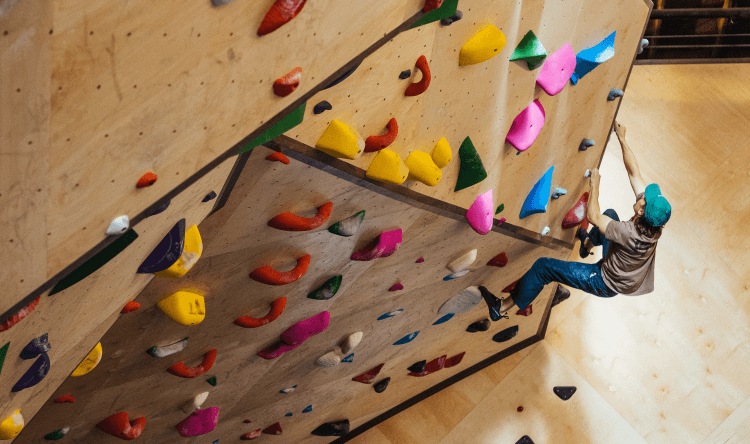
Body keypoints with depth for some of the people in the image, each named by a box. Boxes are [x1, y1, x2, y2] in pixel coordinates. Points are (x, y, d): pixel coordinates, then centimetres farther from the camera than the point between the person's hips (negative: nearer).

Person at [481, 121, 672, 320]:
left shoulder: (630, 233, -41)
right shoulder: (652, 222, -20)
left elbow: (593, 216, -29)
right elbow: (634, 172, -13)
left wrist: (594, 184, -17)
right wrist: (622, 139, -7)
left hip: (606, 284, -8)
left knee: (543, 266, -7)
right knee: (610, 213, 26)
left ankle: (503, 307, 6)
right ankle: (588, 243, 56)